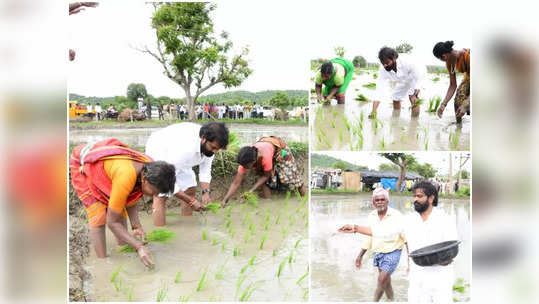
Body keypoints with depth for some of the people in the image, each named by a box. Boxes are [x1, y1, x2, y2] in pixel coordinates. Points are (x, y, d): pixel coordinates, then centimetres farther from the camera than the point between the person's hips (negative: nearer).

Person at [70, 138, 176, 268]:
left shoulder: (150, 168, -21)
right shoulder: (125, 179, -43)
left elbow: (131, 198, -4)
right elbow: (112, 222, -31)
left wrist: (136, 226, -18)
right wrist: (139, 247, -34)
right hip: (81, 164, -7)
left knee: (120, 212, 2)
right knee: (98, 216, -14)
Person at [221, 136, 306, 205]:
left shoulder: (265, 156, -45)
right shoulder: (245, 161, -31)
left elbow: (266, 176, -27)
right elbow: (236, 183, -28)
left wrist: (252, 190, -34)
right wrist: (224, 200, -35)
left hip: (280, 149, -3)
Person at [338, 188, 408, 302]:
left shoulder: (396, 215, -17)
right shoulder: (372, 216, 0)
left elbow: (406, 237, -13)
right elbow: (370, 237, 11)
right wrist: (360, 255, 12)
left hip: (392, 253, -5)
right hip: (378, 253, 5)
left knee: (381, 280, -11)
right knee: (386, 282, 16)